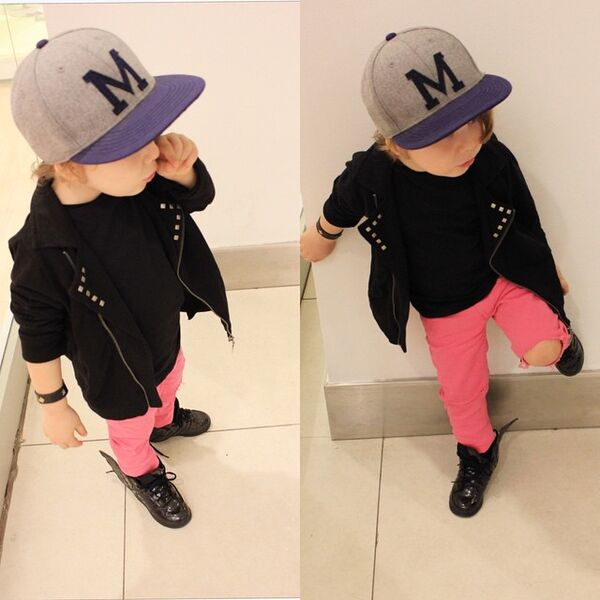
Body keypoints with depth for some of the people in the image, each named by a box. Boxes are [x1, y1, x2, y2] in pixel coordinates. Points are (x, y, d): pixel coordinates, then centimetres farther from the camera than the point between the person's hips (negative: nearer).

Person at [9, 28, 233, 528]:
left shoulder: (139, 179, -28)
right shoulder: (44, 251, -40)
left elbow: (199, 196, -9)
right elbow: (40, 337, -25)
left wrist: (183, 169, -33)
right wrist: (53, 405, -11)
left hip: (165, 333, 5)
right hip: (117, 372, -5)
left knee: (169, 381, 37)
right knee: (133, 428, 26)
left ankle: (164, 418, 71)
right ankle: (140, 471, 61)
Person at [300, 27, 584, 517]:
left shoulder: (495, 159, -26)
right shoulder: (369, 176, -29)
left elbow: (526, 222, -6)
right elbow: (330, 225, -6)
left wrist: (550, 273, 8)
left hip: (504, 276, 0)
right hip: (445, 309, 1)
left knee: (543, 350, -21)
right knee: (462, 391, 15)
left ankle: (559, 333, 19)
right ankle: (477, 452, 49)